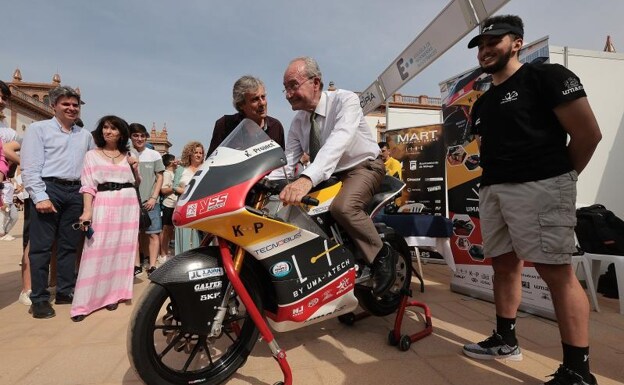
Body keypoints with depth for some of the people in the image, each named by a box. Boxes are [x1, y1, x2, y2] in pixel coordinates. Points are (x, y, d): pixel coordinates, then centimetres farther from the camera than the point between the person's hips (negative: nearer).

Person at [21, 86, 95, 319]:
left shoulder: (85, 135, 17)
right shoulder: (39, 129, 3)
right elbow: (30, 167, -6)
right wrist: (40, 197, -15)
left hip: (75, 192, 5)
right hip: (48, 188, -4)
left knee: (70, 245, 9)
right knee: (41, 246, -1)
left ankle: (65, 291, 19)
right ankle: (39, 299, 7)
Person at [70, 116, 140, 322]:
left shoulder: (127, 156, 14)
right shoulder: (92, 155, 6)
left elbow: (136, 183, 20)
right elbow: (88, 185, -3)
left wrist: (135, 168, 1)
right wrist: (87, 210, -15)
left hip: (128, 205, 3)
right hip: (103, 205, -3)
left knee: (122, 249, 5)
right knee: (97, 251, -8)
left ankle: (113, 293, 16)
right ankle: (83, 302, -3)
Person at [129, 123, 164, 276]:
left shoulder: (154, 155, 4)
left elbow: (159, 178, 5)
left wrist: (153, 198, -3)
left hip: (150, 201, 0)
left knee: (153, 234, -3)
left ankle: (152, 266, 3)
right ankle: (136, 265, 19)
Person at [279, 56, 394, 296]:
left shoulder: (345, 100, -18)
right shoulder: (297, 122, 2)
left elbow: (338, 141, -37)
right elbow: (288, 160, -4)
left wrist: (307, 178, -53)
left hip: (363, 167, -7)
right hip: (327, 175, 7)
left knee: (342, 207, -35)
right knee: (291, 206, -6)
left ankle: (382, 255, -11)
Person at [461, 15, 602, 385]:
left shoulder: (546, 76, -1)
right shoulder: (482, 104, 21)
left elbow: (588, 134, -4)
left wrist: (560, 179, 3)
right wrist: (493, 182, 11)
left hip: (539, 187, -8)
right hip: (492, 190, 8)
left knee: (557, 271, -8)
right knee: (504, 264, 12)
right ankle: (505, 339, 25)